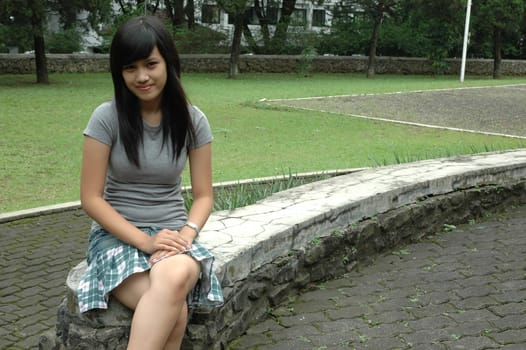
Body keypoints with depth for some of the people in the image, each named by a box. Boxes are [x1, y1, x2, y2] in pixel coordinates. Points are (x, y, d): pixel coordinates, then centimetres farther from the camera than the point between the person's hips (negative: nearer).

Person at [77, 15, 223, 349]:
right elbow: (91, 198, -7)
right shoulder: (107, 117, -8)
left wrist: (187, 233, -16)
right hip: (118, 235, -2)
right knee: (174, 313, -33)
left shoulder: (193, 120, -1)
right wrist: (145, 241, -17)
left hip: (171, 234, 2)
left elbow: (203, 195, 4)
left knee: (175, 278, -37)